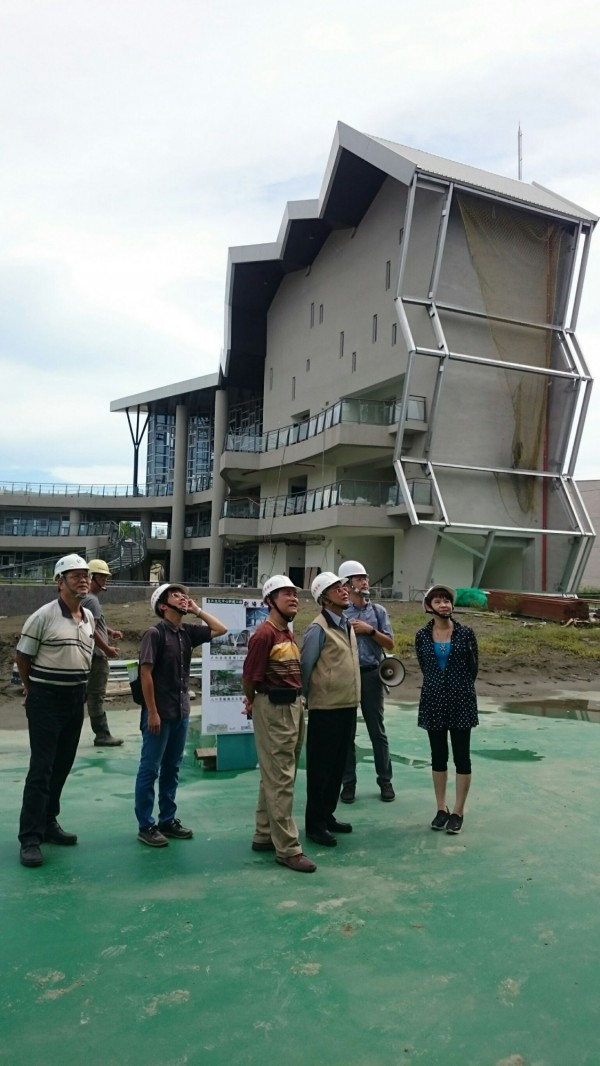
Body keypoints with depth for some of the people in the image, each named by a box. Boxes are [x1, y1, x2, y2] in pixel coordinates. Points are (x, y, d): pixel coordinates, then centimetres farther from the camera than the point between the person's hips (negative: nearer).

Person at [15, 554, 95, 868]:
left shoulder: (89, 617, 5)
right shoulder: (43, 617, -15)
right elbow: (22, 657, -6)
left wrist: (77, 687, 15)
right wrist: (35, 690, 5)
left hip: (76, 699, 6)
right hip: (46, 700, -6)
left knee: (62, 766, 14)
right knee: (41, 769, -5)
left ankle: (48, 823, 28)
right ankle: (30, 838, 3)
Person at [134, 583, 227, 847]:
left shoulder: (188, 632, 6)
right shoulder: (155, 633, -13)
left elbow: (221, 629, 9)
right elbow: (145, 673, -15)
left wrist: (197, 610, 3)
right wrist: (152, 712, -17)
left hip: (182, 712, 7)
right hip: (160, 713, -7)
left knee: (172, 769, 15)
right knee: (150, 770, 4)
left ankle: (168, 820, 26)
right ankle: (146, 826, 14)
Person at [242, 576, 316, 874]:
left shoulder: (289, 635, 12)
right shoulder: (264, 634, -17)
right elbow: (249, 677, -15)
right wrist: (253, 702, 2)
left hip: (294, 707, 9)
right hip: (273, 709, -9)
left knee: (275, 777, 17)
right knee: (280, 780, -2)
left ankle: (264, 835, 29)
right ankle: (287, 848, 6)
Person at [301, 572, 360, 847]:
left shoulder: (347, 624, 11)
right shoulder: (318, 628, -15)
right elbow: (304, 666, -12)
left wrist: (352, 702, 15)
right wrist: (308, 697, -3)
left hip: (348, 706, 8)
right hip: (326, 709, -8)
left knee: (338, 766, 17)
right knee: (320, 768, 3)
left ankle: (328, 816, 30)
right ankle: (314, 824, 16)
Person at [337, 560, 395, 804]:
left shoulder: (378, 611, 4)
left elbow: (390, 644, 2)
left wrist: (370, 630, -9)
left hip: (371, 675, 1)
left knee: (377, 730, 10)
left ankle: (385, 781, 22)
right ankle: (348, 782, 20)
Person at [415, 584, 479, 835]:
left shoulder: (465, 633, -6)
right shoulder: (422, 636, -1)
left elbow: (473, 667, 4)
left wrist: (460, 688, 10)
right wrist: (438, 687, 12)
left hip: (461, 701, -2)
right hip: (433, 701, 2)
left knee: (461, 756, 4)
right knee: (438, 756, 10)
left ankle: (458, 811, 15)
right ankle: (441, 808, 23)